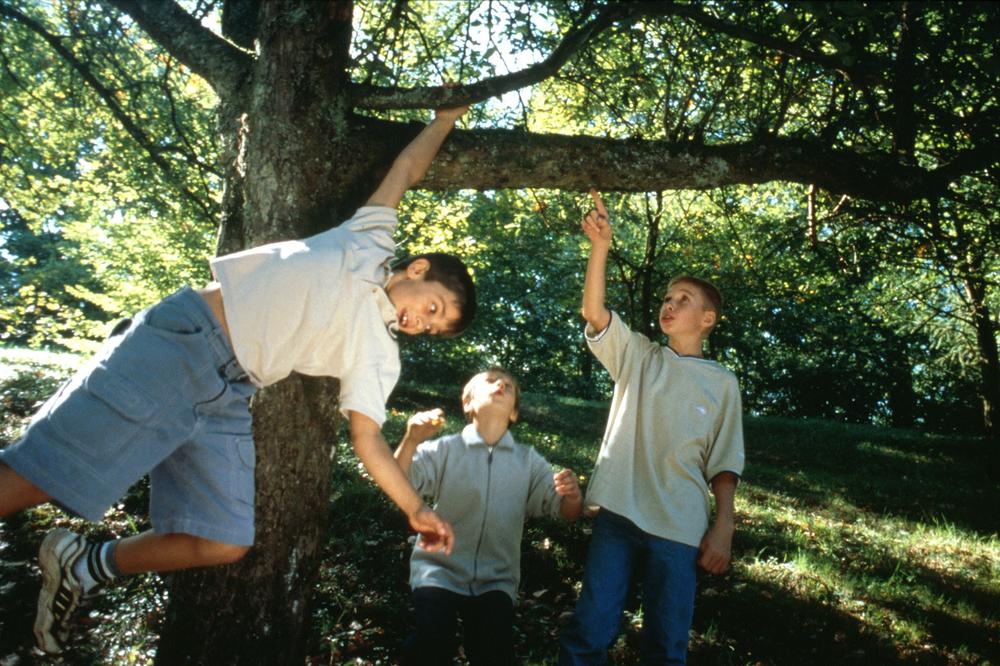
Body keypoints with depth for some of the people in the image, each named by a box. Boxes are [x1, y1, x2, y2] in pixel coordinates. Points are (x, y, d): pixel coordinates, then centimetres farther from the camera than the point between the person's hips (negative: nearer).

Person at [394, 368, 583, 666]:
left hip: (496, 579, 2)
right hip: (440, 570, -2)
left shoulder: (529, 460, 9)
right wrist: (411, 440, -27)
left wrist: (573, 495, -19)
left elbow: (566, 511, 4)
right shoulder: (444, 449, 2)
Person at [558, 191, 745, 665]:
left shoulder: (722, 382, 7)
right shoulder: (637, 355, 8)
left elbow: (723, 462, 6)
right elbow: (593, 312, -7)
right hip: (617, 514, 1)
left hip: (679, 528, 0)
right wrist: (600, 246, -17)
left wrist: (723, 528, -2)